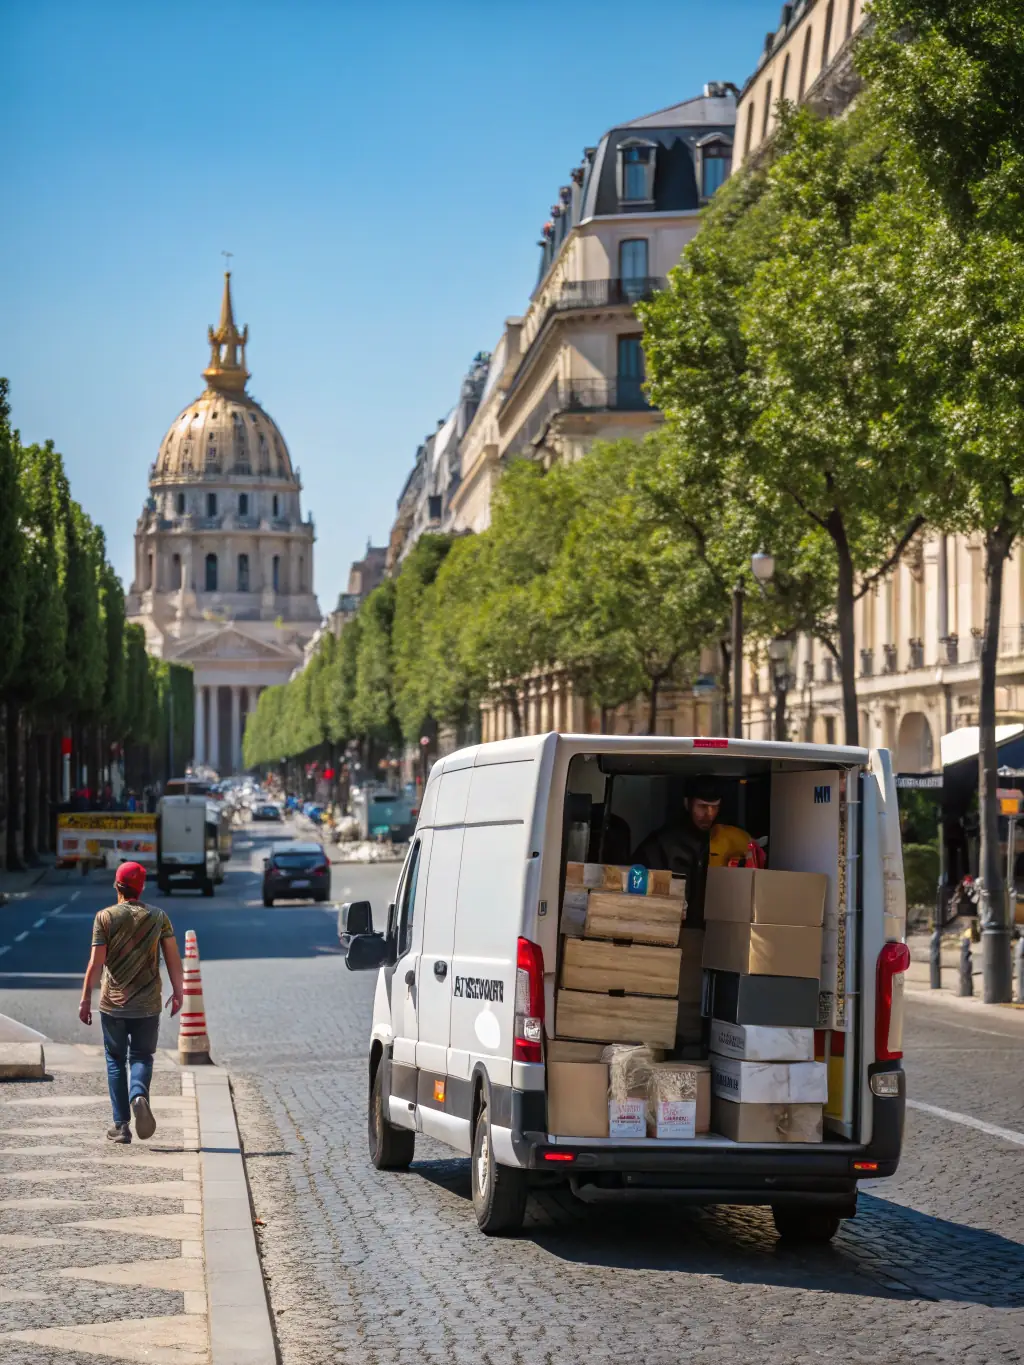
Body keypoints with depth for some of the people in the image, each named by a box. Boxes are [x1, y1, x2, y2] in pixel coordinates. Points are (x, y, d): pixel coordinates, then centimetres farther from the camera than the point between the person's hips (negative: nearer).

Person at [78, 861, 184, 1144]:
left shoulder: (106, 917, -5)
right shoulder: (158, 917, 1)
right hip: (147, 1004, 1)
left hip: (113, 1003, -1)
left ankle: (121, 1125, 8)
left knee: (115, 1060, 12)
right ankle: (139, 1095, -22)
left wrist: (86, 999, -4)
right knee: (142, 1057, 11)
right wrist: (178, 992, 10)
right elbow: (173, 957, 0)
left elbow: (96, 962, -9)